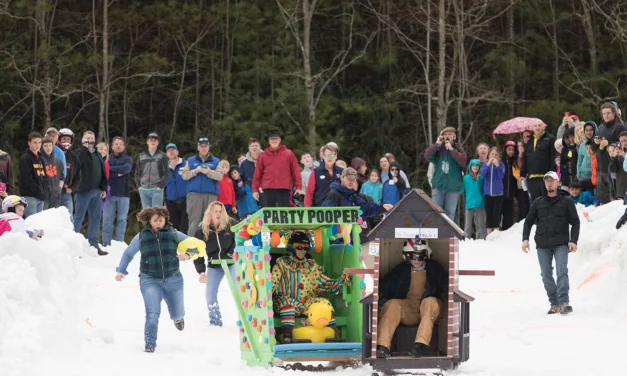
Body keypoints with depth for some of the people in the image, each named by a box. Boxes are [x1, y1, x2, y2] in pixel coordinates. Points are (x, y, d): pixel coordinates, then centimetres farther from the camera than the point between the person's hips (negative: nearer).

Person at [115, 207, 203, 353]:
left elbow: (194, 245, 4)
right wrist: (121, 270, -1)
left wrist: (188, 254, -16)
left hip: (173, 279, 2)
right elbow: (128, 254, 11)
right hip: (150, 280, -2)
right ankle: (150, 345, -6)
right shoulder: (141, 236, 0)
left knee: (177, 313, 18)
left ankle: (178, 316, 56)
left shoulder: (173, 234, -1)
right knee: (152, 314, -17)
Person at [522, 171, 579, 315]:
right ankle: (554, 303, 8)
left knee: (562, 271, -17)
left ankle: (564, 302, -22)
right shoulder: (538, 202, 11)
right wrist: (525, 238, 4)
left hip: (561, 244, -3)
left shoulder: (566, 201, 4)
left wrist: (573, 240, -7)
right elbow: (528, 221, 17)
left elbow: (575, 222, 4)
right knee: (546, 276, 2)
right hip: (542, 245, 3)